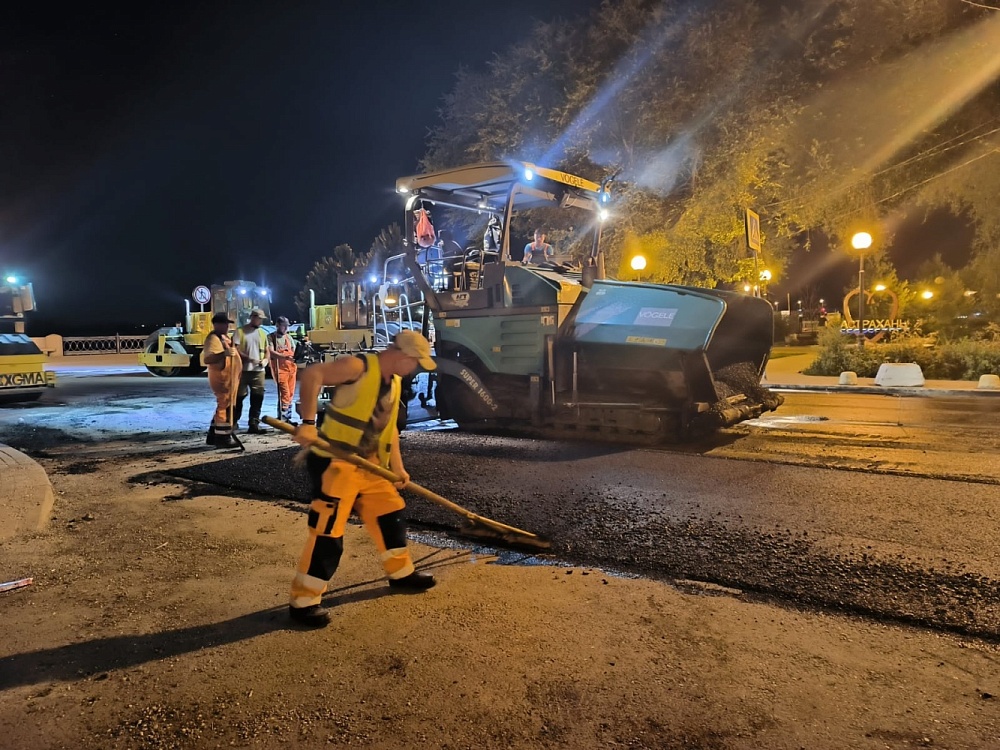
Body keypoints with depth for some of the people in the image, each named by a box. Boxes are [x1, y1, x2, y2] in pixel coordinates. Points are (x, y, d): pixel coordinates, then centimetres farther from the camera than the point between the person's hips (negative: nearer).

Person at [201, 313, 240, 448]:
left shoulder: (224, 337, 16)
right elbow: (206, 359, -29)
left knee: (223, 406, 15)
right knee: (224, 407, -8)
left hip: (229, 378, 11)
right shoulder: (213, 339, -15)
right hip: (221, 378, -11)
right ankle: (223, 438, -3)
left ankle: (214, 435, 23)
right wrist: (224, 353, -37)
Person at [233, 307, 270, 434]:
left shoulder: (262, 333, 14)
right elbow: (236, 350, -9)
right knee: (239, 397, 5)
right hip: (242, 370, -4)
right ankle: (234, 422, 20)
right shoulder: (240, 331, -1)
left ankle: (254, 424, 2)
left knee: (257, 398, 0)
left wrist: (265, 359, -3)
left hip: (258, 370, 4)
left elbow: (266, 350, 18)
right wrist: (249, 359, -19)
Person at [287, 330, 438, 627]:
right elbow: (312, 374, -31)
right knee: (328, 532, -6)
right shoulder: (358, 366, -18)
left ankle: (401, 573, 38)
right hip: (334, 464, -9)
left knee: (391, 514, 18)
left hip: (369, 465, 9)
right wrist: (308, 422, -38)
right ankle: (303, 601, 8)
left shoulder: (395, 380, 10)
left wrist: (397, 465, 15)